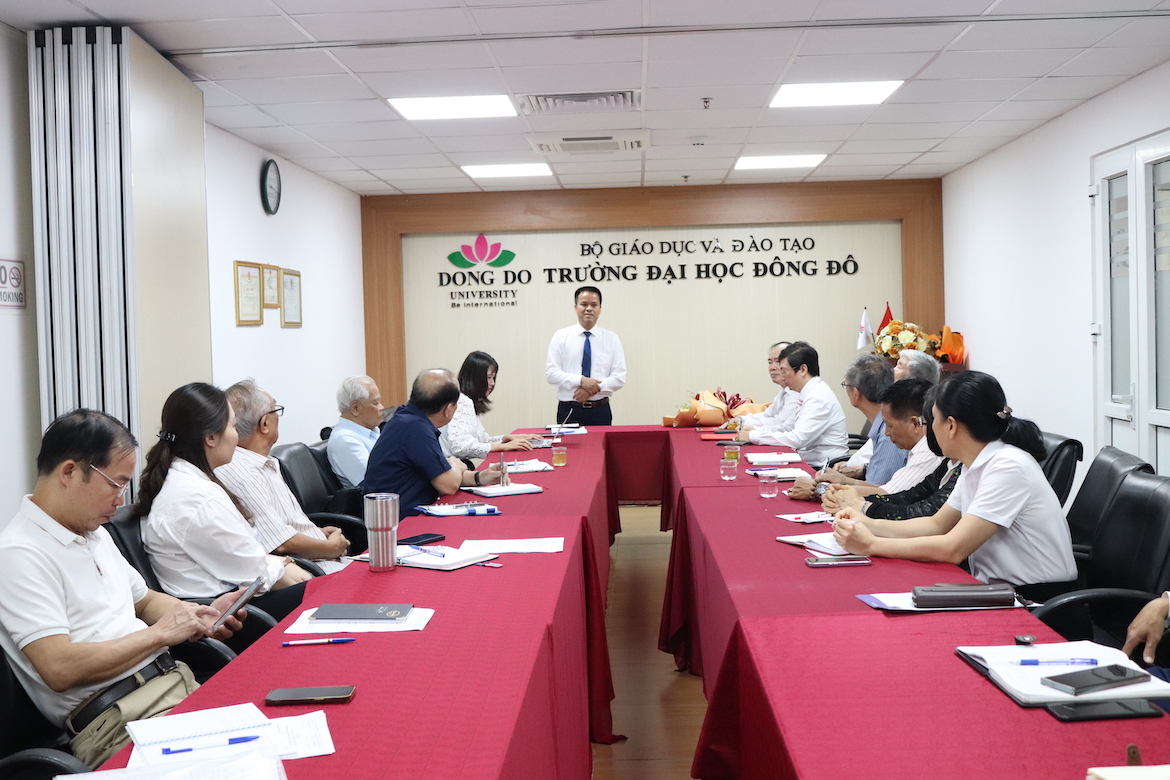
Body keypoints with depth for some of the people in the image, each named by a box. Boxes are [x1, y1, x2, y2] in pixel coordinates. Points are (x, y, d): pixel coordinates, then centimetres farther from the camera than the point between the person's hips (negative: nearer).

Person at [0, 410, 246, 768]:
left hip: (177, 681, 9)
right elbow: (59, 668, -19)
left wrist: (201, 614, 10)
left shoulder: (96, 533, 18)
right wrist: (159, 633, -10)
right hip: (114, 720, -9)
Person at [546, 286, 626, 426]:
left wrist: (594, 389, -16)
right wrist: (581, 380, -19)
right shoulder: (560, 337, 3)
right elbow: (551, 373, -5)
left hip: (601, 411, 1)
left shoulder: (612, 339, 5)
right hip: (569, 411, -1)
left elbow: (619, 377, -1)